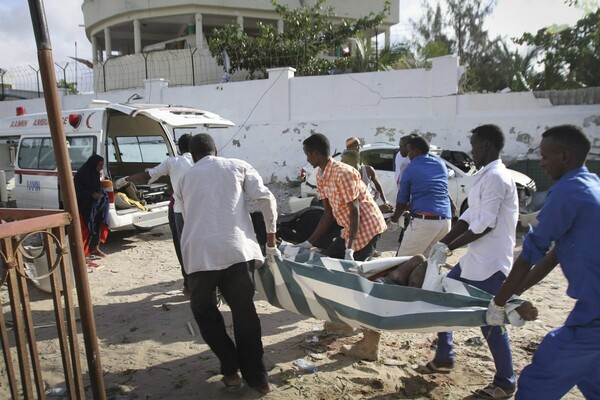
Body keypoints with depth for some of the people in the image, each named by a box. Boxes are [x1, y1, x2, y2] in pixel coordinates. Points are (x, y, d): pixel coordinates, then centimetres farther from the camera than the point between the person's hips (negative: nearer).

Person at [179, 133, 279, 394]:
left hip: (199, 253, 1)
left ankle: (231, 370, 22)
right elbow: (267, 199, 3)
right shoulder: (238, 166, 16)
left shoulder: (186, 178, 23)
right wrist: (271, 242, 9)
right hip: (237, 249, -1)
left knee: (203, 309, 23)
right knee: (244, 312, 14)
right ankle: (257, 377, 20)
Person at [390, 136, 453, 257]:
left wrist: (395, 217, 30)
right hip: (445, 221, 6)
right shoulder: (441, 164, 17)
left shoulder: (410, 169, 3)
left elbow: (402, 200, 10)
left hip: (424, 220, -6)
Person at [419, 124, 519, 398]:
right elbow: (469, 217, 14)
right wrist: (443, 242, 7)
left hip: (490, 264, -10)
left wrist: (449, 248, -16)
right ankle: (444, 358, 30)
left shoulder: (496, 177, -16)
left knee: (491, 322, 1)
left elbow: (485, 225, -22)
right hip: (473, 260, 10)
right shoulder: (486, 176, 15)